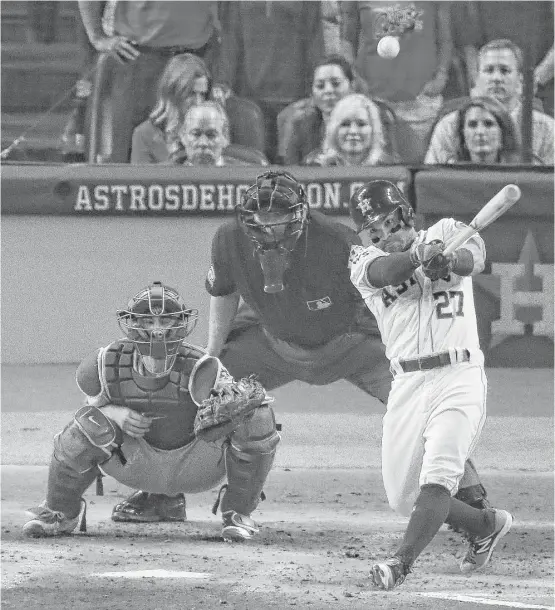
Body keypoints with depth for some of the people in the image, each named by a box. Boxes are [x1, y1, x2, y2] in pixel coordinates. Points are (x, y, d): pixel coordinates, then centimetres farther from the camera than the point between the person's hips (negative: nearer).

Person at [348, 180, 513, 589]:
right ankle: (486, 524, 29)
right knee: (403, 497, 8)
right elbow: (385, 271, -17)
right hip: (407, 384, 4)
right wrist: (419, 255, -39)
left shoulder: (447, 232, 6)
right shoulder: (364, 261, 8)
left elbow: (475, 258, -18)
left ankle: (402, 563, -32)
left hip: (459, 376, -4)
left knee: (437, 478, -22)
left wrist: (452, 261, -42)